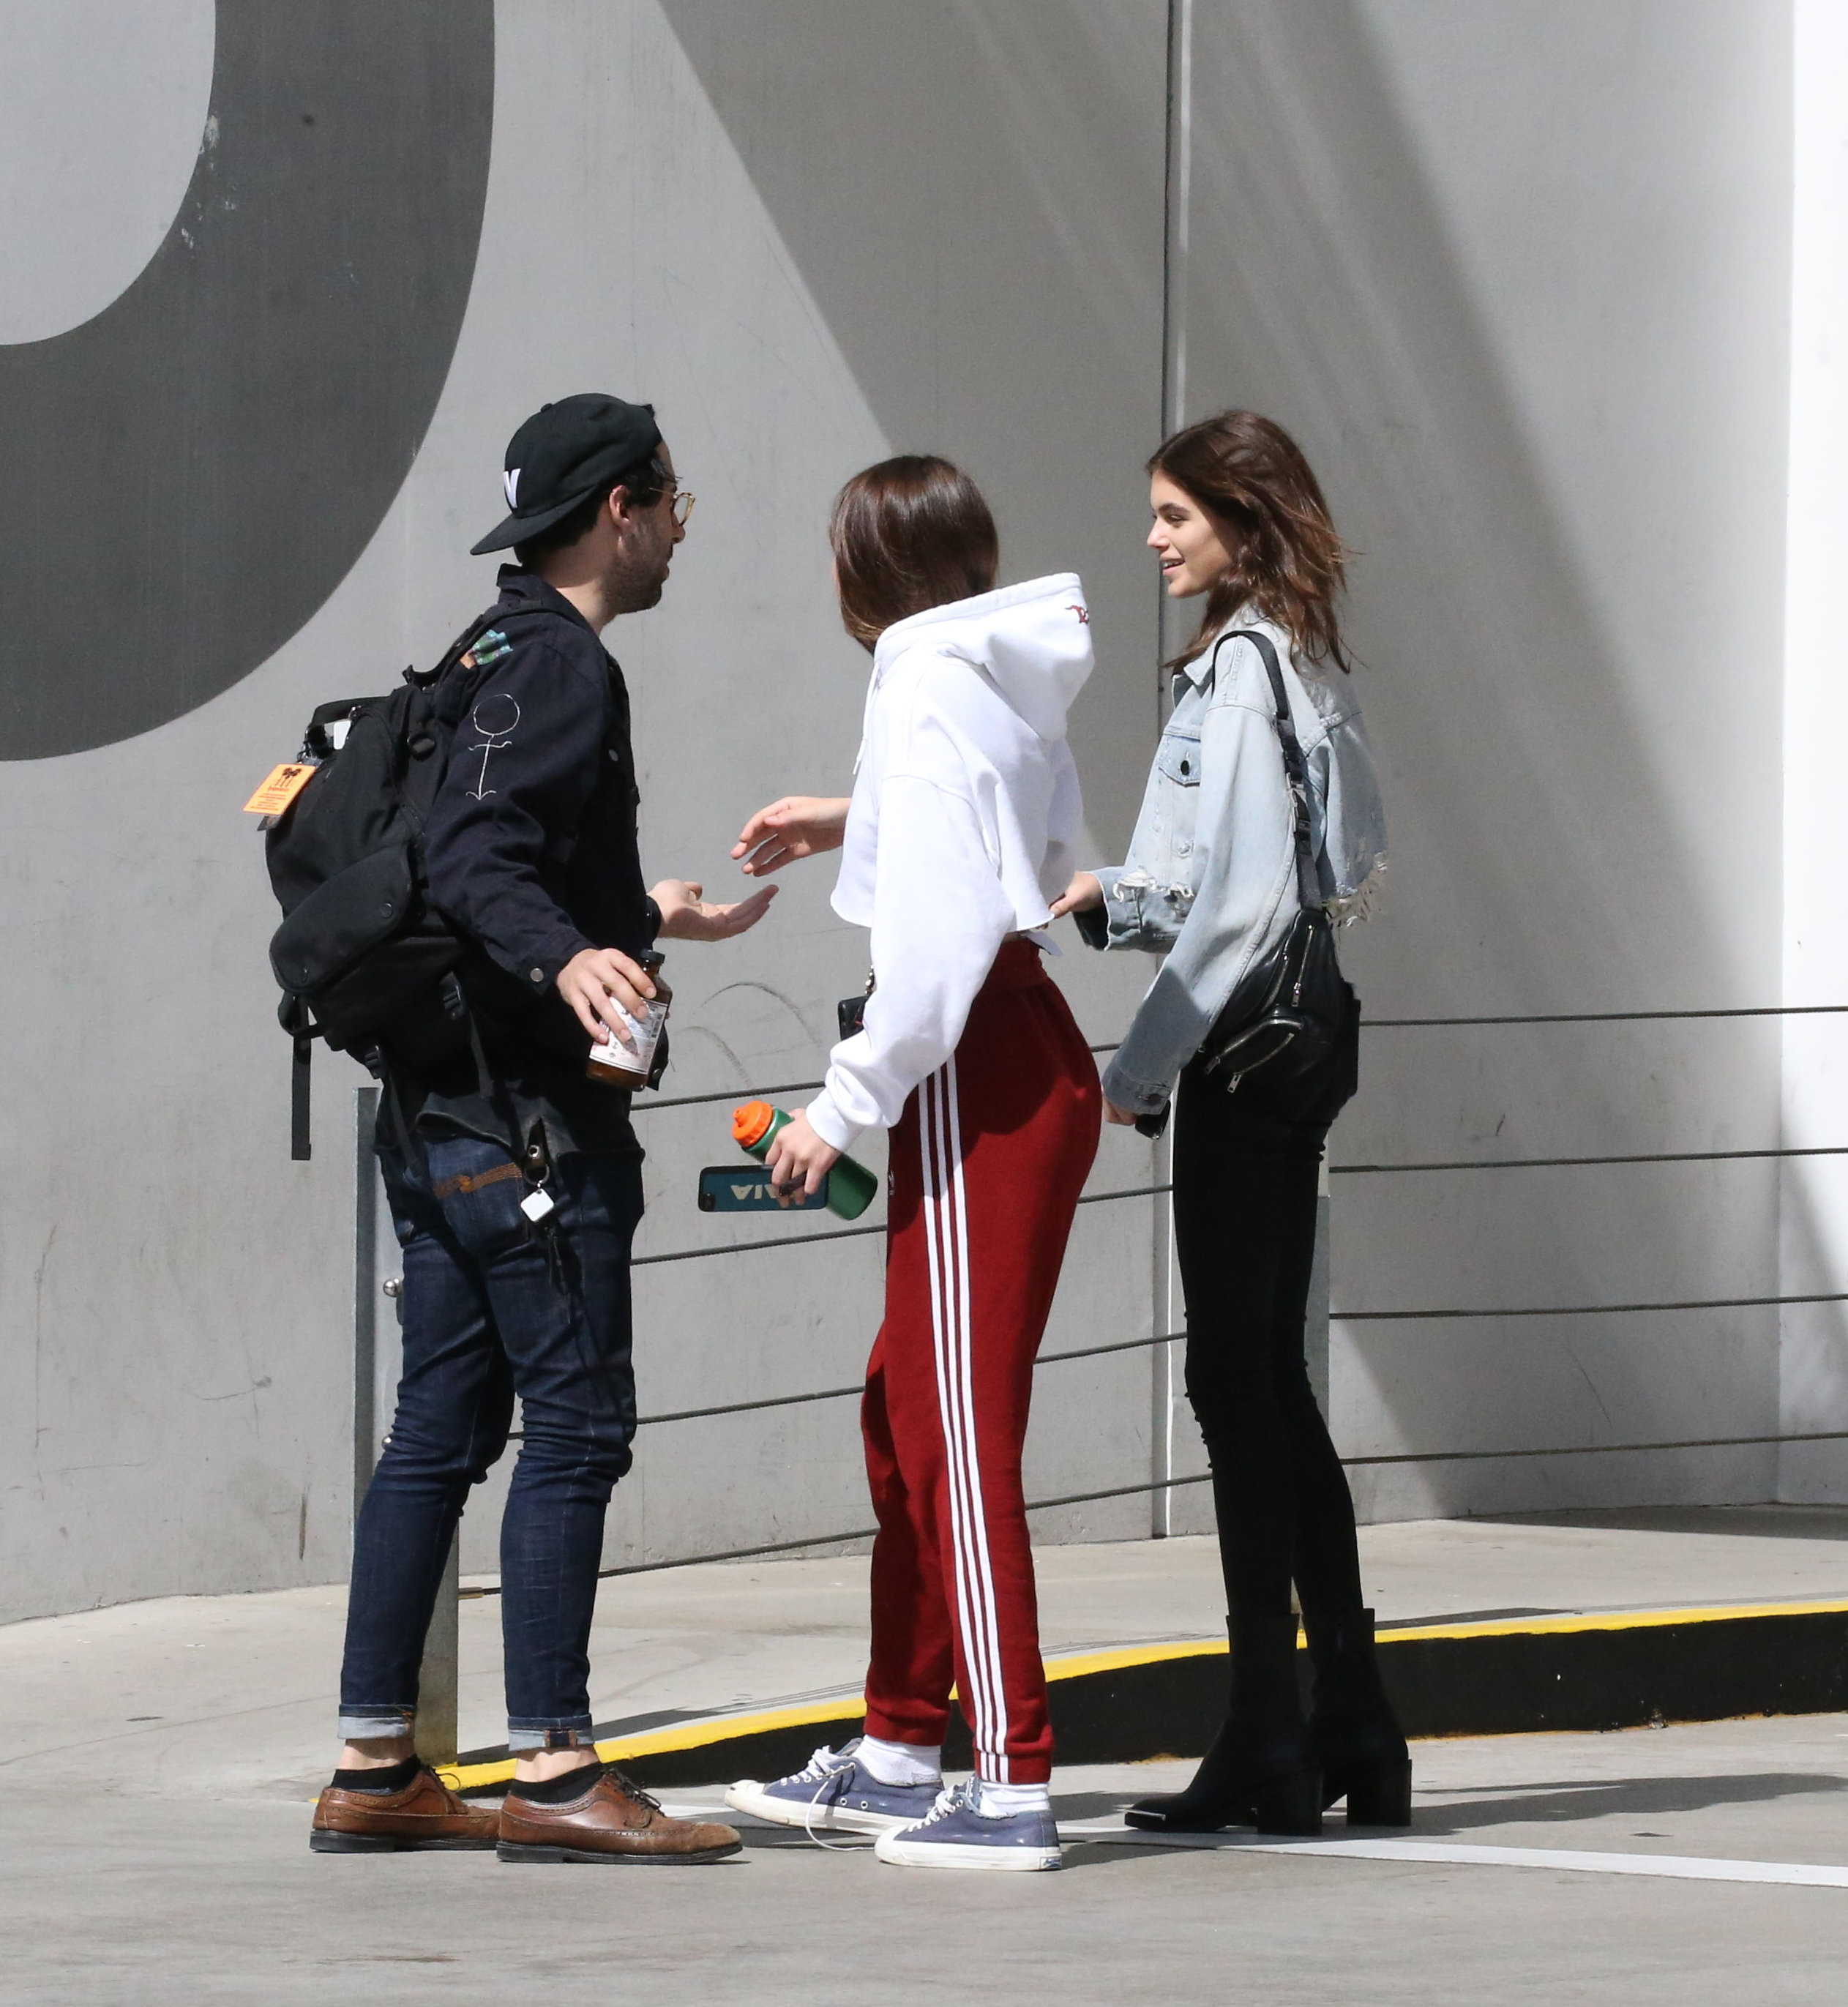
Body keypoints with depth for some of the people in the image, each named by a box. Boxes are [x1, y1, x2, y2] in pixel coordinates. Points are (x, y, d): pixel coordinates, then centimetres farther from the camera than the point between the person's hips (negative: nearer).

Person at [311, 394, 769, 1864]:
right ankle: (554, 1773, -7)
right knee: (577, 1424, -7)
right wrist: (572, 959, -41)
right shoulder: (557, 662, -12)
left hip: (445, 1117, 10)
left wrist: (646, 919, 42)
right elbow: (472, 858, -25)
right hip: (529, 1115, -10)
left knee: (442, 1428, 10)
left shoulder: (504, 655, 19)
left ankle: (377, 1770, 12)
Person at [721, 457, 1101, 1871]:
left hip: (979, 1075, -10)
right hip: (1028, 1055, 10)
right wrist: (852, 827, 34)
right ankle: (900, 1756, 26)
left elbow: (939, 930, -20)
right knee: (906, 1416, 17)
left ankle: (1016, 1787, -5)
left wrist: (851, 1103, -16)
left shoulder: (929, 687, -13)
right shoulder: (1009, 680, 14)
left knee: (960, 1434, -6)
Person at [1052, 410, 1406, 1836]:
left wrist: (1142, 1067, -13)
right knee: (1272, 1381, 12)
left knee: (1236, 1380, -7)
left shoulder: (1240, 668, -13)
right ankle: (1353, 1733, 14)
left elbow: (1239, 900, -17)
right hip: (1306, 1034, 9)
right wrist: (1122, 902, 14)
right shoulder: (1311, 664, 15)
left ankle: (1271, 1745, -6)